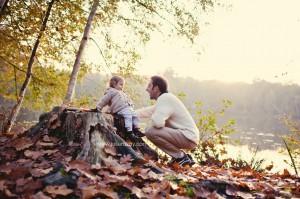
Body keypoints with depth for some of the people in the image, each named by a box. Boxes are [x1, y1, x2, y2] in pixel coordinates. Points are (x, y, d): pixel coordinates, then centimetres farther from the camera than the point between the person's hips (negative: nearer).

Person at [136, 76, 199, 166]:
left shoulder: (165, 98, -14)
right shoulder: (165, 97, 16)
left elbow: (157, 122, -26)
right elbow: (147, 111, 26)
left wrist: (153, 119, -3)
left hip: (188, 138, -10)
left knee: (150, 132, -19)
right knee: (154, 129, 23)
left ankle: (180, 156, -7)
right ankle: (182, 156, 15)